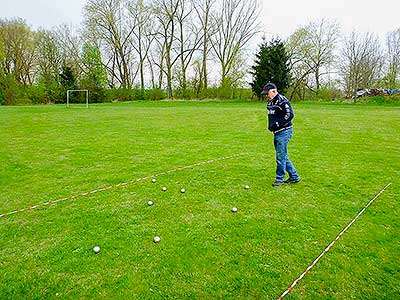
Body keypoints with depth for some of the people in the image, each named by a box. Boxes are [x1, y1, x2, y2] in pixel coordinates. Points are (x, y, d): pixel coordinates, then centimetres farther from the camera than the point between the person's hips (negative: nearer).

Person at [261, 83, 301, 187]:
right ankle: (294, 176, 25)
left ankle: (280, 178, 10)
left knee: (281, 157, -3)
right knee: (283, 156, 14)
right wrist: (271, 126, 12)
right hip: (277, 133, 10)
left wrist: (277, 124, -19)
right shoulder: (270, 102, 15)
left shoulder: (282, 100, -14)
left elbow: (290, 114, -21)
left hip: (284, 132, -10)